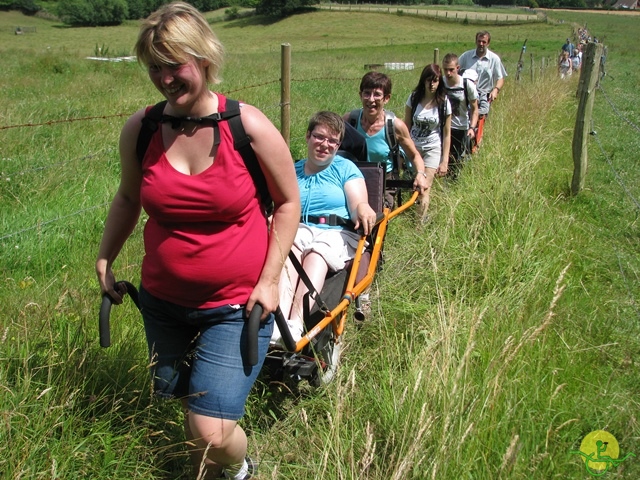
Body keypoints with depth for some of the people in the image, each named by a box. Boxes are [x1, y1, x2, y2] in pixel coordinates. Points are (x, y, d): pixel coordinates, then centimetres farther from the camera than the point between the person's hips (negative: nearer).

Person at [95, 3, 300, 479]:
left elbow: (288, 202, -3)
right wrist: (105, 260, 14)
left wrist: (269, 279, -9)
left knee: (211, 433, -11)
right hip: (164, 303, 4)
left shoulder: (248, 125, -14)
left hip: (237, 306, -4)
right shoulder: (140, 128, -5)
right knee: (186, 413, 21)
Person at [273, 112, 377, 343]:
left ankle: (295, 326, -56)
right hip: (298, 230, 2)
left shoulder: (346, 168, 17)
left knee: (317, 254, -36)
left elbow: (358, 206, 2)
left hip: (337, 234, -1)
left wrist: (363, 210, -23)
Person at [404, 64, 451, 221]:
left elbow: (447, 134, -3)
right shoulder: (414, 98, -3)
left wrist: (444, 161, -5)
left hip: (432, 149, -2)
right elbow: (406, 126, 2)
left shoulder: (444, 103, -7)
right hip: (413, 147, 2)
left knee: (424, 190, -8)